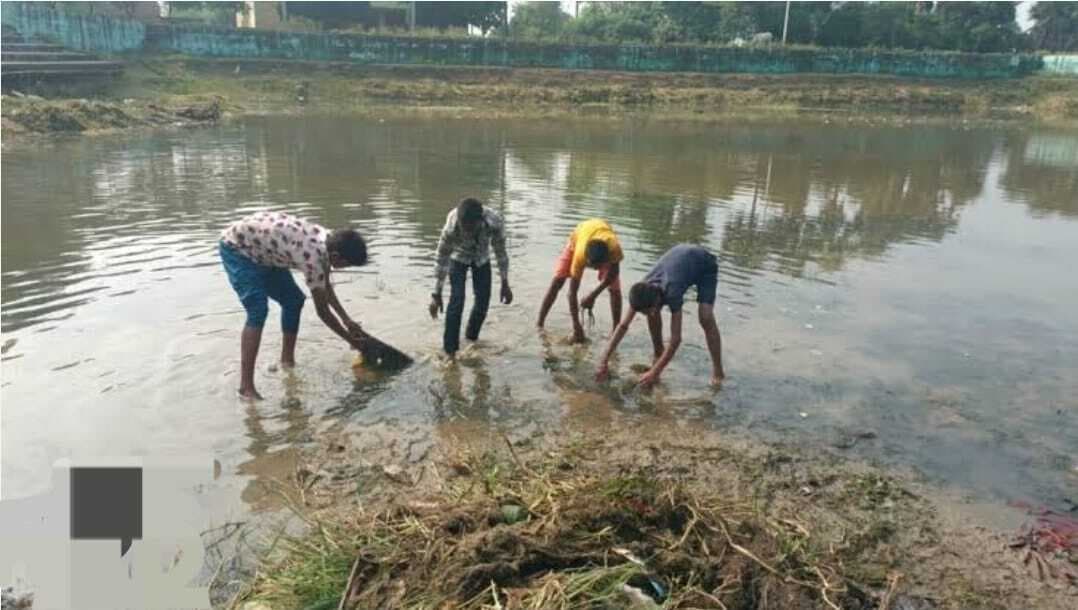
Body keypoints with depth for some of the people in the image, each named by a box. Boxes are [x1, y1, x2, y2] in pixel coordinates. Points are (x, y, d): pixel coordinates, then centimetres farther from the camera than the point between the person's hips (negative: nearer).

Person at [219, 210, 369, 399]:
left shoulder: (327, 241, -8)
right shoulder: (313, 256, -34)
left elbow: (325, 286, 9)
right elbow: (322, 311, -24)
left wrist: (347, 320, 8)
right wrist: (350, 339, -12)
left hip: (262, 250, 10)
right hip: (237, 246, -9)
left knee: (294, 300, 11)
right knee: (258, 311, -22)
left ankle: (287, 360, 25)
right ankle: (246, 386, -21)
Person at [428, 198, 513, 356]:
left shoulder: (495, 222, -37)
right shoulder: (451, 228, -39)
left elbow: (501, 253, -20)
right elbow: (441, 259, -26)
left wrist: (505, 284, -12)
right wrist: (436, 294, -21)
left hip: (481, 258, 2)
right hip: (458, 257, -2)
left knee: (483, 299, -1)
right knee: (457, 299, -15)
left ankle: (472, 337, 26)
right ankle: (450, 350, -6)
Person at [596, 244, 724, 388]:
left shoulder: (672, 293, -43)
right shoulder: (643, 291, -26)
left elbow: (675, 339, -39)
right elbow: (623, 325, -18)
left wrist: (655, 372, -38)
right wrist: (604, 361, -23)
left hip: (705, 266, -5)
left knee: (706, 318, -24)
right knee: (653, 312, -10)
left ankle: (718, 371, -12)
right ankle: (658, 354, 9)